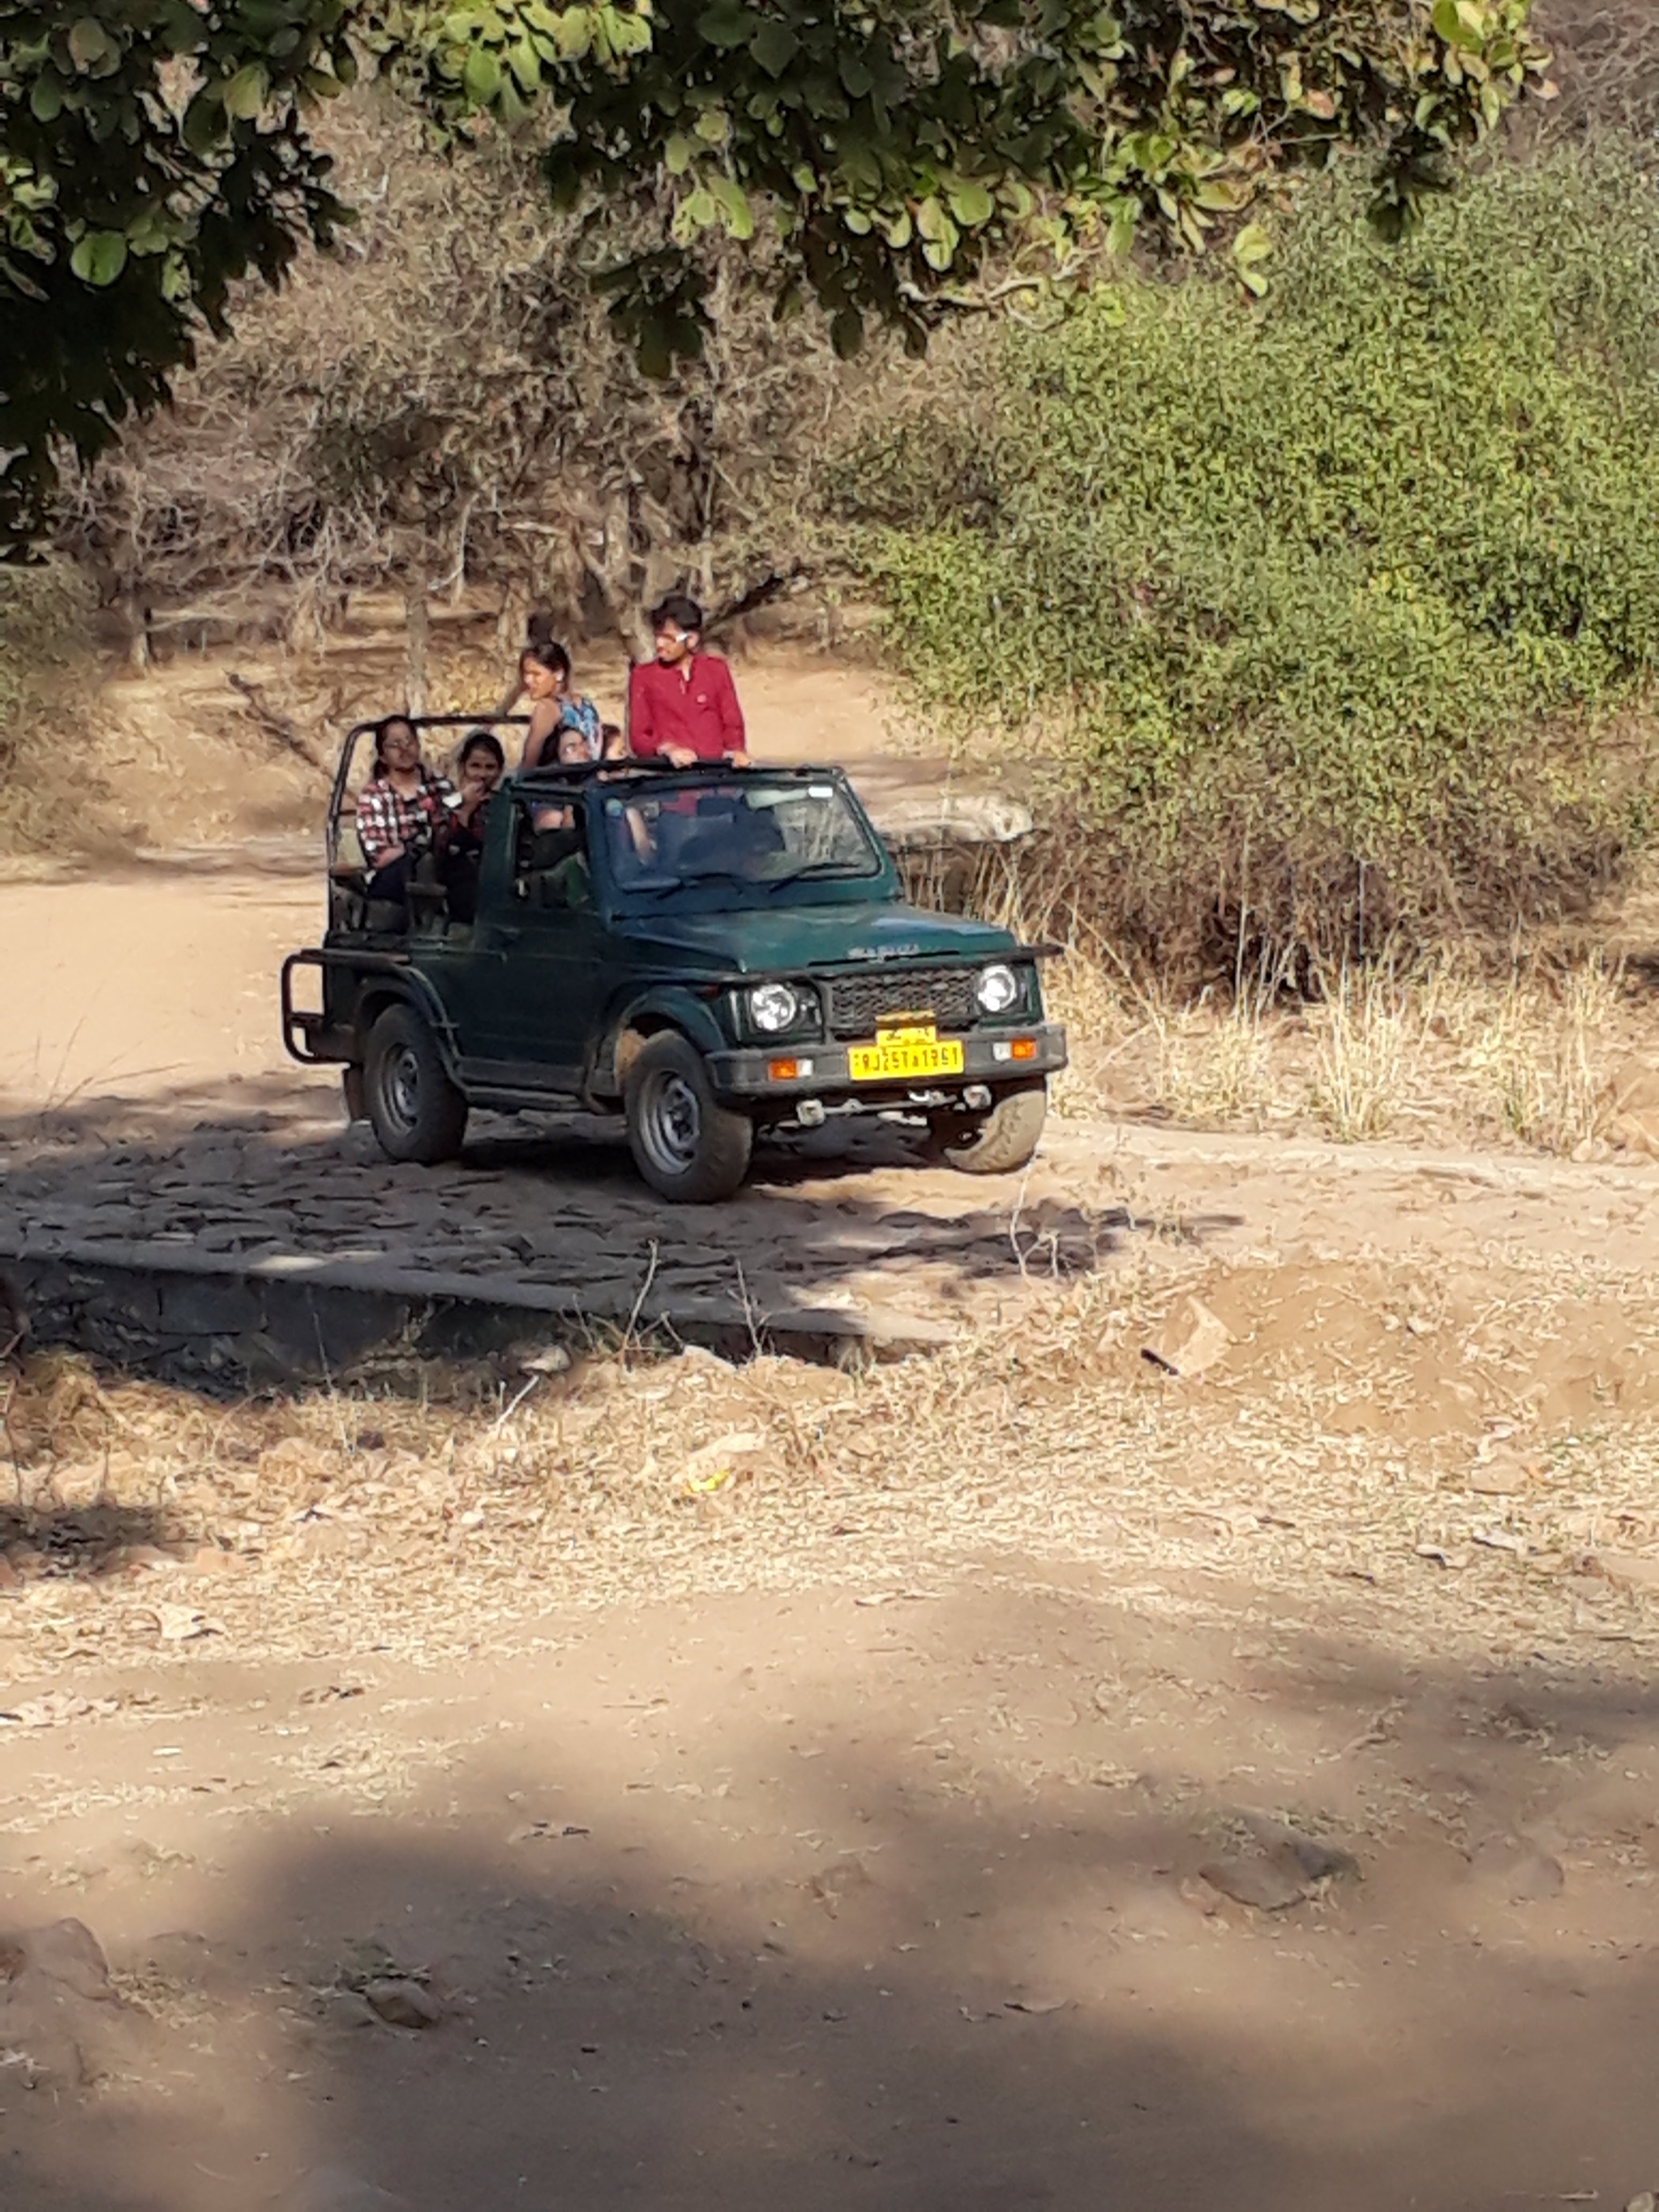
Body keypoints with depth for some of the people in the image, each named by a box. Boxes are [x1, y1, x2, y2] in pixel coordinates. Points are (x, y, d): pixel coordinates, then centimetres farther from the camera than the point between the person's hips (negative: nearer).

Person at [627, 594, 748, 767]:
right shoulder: (643, 675, 11)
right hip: (664, 771, -1)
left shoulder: (716, 670, 14)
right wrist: (667, 750, -12)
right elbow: (638, 736, 7)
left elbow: (732, 724, 14)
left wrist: (737, 751, -6)